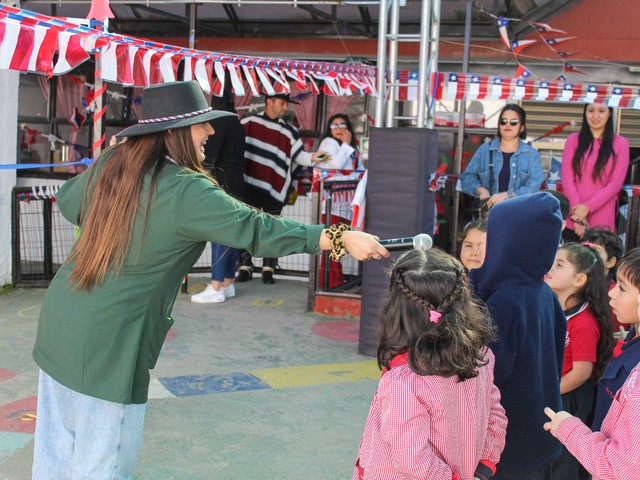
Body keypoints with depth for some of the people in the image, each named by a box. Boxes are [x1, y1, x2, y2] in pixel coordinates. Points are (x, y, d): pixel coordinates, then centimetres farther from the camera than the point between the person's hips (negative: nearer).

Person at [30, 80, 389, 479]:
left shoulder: (109, 165, 4)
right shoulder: (186, 191, -18)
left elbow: (68, 202, 21)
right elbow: (257, 230, -20)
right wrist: (342, 239, -17)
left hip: (59, 318, 8)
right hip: (107, 340, -8)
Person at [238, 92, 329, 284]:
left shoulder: (289, 131, 3)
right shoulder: (249, 123, 3)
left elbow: (298, 155, -2)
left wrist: (312, 157, -20)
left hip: (274, 188, 0)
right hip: (249, 185, 0)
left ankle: (268, 269, 13)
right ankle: (245, 266, 13)